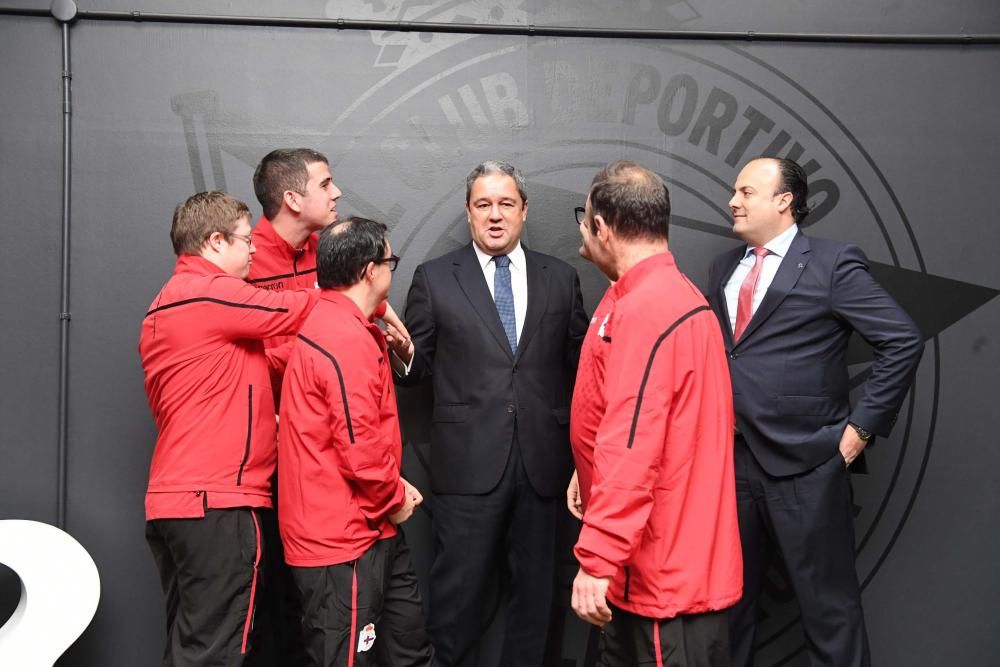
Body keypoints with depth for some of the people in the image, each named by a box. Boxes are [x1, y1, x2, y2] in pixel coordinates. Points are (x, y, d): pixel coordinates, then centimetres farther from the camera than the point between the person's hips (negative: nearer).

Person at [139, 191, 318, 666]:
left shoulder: (166, 305, 19)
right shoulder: (212, 293, -12)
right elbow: (298, 310, -9)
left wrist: (266, 421, 15)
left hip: (172, 500, 10)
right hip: (216, 503, -10)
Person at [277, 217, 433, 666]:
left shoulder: (329, 324, 13)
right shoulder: (348, 340, -22)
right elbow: (360, 446, -25)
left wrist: (395, 487, 9)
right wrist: (395, 500, -8)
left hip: (368, 529, 10)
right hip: (343, 538, -10)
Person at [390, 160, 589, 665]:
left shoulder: (560, 278, 8)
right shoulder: (434, 278, 3)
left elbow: (578, 366, 9)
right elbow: (417, 367, 3)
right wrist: (403, 353, -18)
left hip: (541, 461, 2)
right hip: (467, 463, -2)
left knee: (534, 586, 14)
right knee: (458, 590, 5)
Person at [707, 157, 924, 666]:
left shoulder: (833, 263, -8)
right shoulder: (724, 268, 12)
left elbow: (903, 341, -11)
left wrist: (861, 426, -11)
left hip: (805, 466, -6)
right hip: (732, 460, 6)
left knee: (828, 603, 5)